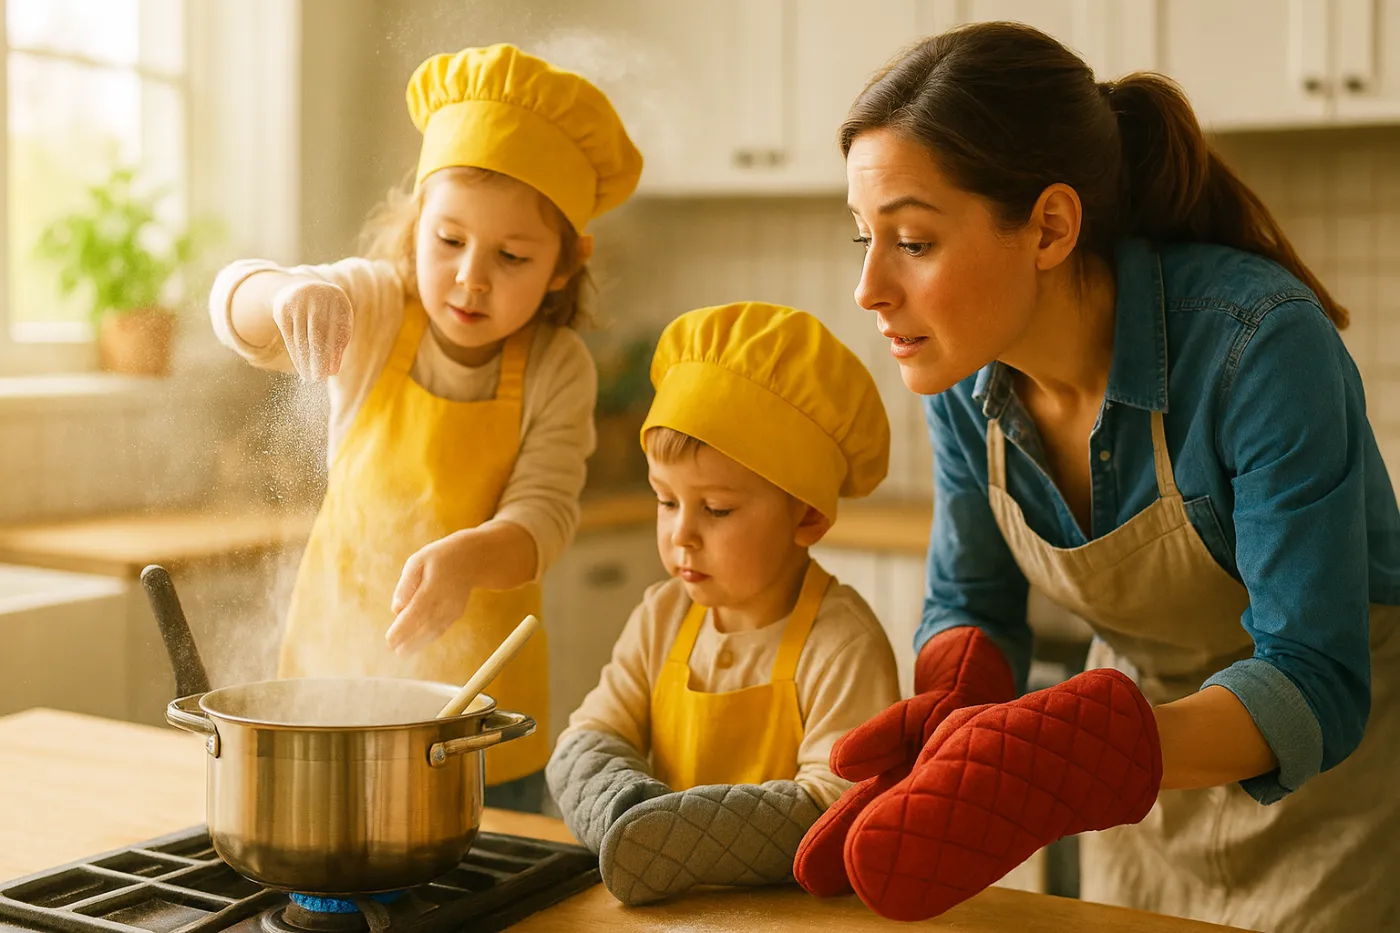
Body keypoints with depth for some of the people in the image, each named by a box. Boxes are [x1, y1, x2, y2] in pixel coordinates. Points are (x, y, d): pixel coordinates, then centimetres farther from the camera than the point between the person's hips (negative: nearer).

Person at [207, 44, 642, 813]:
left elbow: (543, 516, -17)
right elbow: (233, 305, -17)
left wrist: (467, 558, -39)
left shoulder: (557, 370, -10)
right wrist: (286, 295, -41)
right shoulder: (371, 309, -7)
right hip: (334, 660, 1)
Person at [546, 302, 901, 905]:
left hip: (793, 911, -3)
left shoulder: (844, 647, -11)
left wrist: (666, 836, -23)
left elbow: (837, 807, -18)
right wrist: (633, 813, -14)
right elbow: (585, 745, 6)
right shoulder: (663, 617, 7)